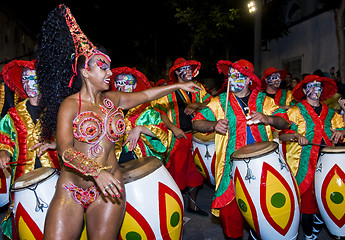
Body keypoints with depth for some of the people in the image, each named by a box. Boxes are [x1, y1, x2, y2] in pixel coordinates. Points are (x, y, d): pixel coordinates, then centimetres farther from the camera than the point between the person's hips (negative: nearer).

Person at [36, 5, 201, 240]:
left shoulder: (112, 100, 6)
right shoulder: (69, 105, -8)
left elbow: (145, 95, 17)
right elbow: (65, 149, -19)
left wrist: (179, 85, 22)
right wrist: (97, 171, -32)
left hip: (108, 189, 3)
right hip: (70, 190, -3)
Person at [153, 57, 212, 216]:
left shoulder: (198, 87, 13)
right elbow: (160, 112, -6)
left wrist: (197, 105, -13)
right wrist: (173, 128, -17)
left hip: (197, 134, 4)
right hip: (178, 137, -4)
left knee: (195, 171, 11)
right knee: (177, 171, -2)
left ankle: (192, 204, 28)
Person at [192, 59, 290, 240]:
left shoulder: (263, 100, 10)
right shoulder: (220, 102, 6)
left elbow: (284, 122, 4)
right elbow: (196, 123, 2)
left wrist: (266, 119, -16)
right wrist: (214, 125, -18)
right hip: (233, 167, -1)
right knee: (230, 211, -2)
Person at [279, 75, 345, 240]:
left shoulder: (330, 113, 14)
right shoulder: (296, 112, 2)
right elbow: (281, 134, -4)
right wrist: (296, 135, -23)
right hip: (305, 164, -3)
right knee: (307, 199, -1)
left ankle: (318, 226, 30)